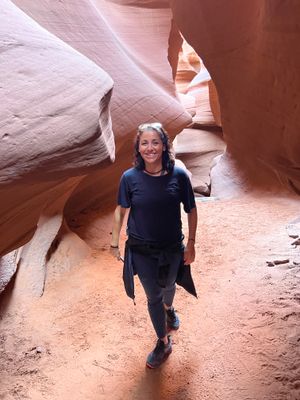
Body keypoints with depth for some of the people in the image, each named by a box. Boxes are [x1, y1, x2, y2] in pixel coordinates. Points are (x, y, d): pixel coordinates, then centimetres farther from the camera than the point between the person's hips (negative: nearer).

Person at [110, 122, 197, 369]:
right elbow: (121, 210, -2)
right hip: (141, 249, -1)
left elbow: (191, 210, -5)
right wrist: (115, 242, 3)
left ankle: (169, 308, 63)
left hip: (172, 247, 1)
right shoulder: (130, 177, -16)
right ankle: (164, 343, 34)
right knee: (153, 296, 11)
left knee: (168, 285, 26)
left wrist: (191, 243, -3)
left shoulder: (179, 175, -17)